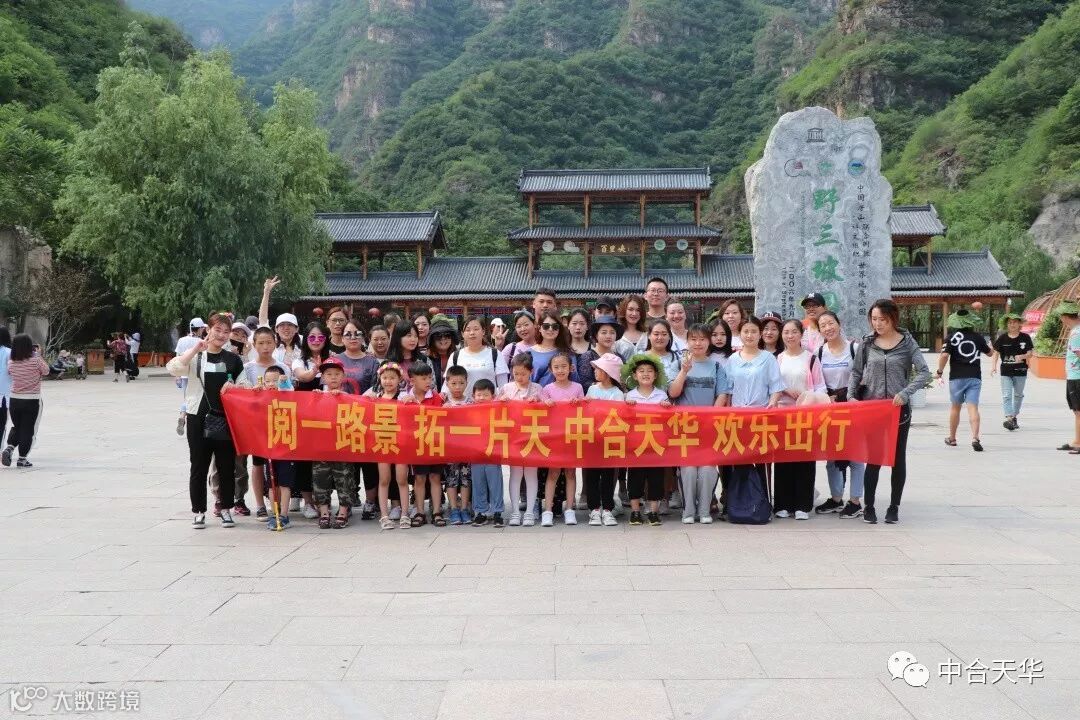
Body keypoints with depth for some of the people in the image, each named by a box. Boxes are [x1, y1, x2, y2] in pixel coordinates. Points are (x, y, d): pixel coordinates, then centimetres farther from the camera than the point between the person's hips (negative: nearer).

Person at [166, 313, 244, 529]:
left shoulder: (233, 359, 9)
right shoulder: (195, 356, 3)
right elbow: (173, 368, -15)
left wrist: (233, 385, -7)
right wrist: (197, 348, -18)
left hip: (226, 418, 2)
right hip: (199, 417, -2)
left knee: (227, 465, 6)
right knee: (199, 466, 4)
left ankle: (225, 509, 19)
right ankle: (198, 511, 14)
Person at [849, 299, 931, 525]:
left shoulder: (907, 342, -2)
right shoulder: (867, 343, 4)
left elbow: (924, 372, -8)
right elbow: (856, 372, 10)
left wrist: (905, 393, -19)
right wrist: (851, 395, -5)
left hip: (899, 408, -1)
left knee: (898, 458, 8)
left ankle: (894, 507, 18)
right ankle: (868, 506, 10)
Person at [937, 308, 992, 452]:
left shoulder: (952, 337, -5)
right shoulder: (978, 337, 4)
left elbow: (944, 355, -17)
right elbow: (990, 352, 19)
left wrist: (939, 371, -5)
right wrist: (990, 345, 41)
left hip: (957, 377, -1)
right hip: (975, 377, 1)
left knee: (955, 407, 14)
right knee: (973, 407, -5)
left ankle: (952, 438, 25)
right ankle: (975, 438, -21)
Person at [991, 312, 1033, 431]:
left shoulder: (1025, 337, 0)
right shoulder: (1002, 338, -1)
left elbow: (1030, 353, 0)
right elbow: (996, 352, 0)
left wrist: (1022, 356, -21)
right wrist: (993, 366, -13)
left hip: (1020, 371, 1)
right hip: (1006, 371, -1)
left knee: (1018, 395, 14)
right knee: (1006, 395, -11)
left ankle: (1015, 416, 28)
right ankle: (1009, 418, -19)